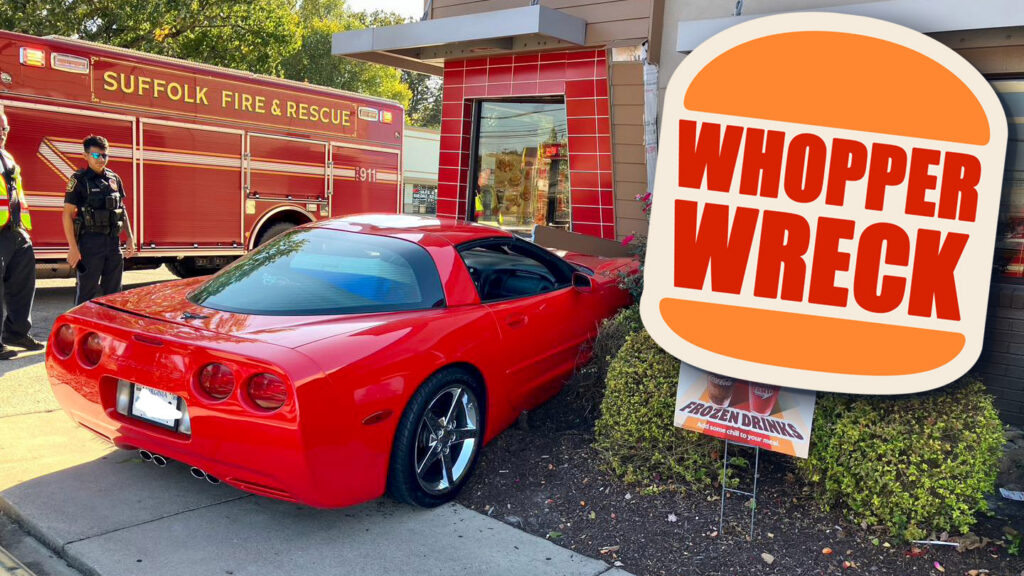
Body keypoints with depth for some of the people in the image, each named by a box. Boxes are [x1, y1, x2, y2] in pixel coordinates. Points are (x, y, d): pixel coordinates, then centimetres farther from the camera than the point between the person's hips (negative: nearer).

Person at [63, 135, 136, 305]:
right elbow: (68, 215, -8)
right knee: (87, 293, -1)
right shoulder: (79, 179, -5)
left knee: (113, 291, 13)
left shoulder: (114, 178, 11)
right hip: (90, 243, -5)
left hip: (113, 241, 5)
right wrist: (73, 247, -15)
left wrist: (130, 238, 12)